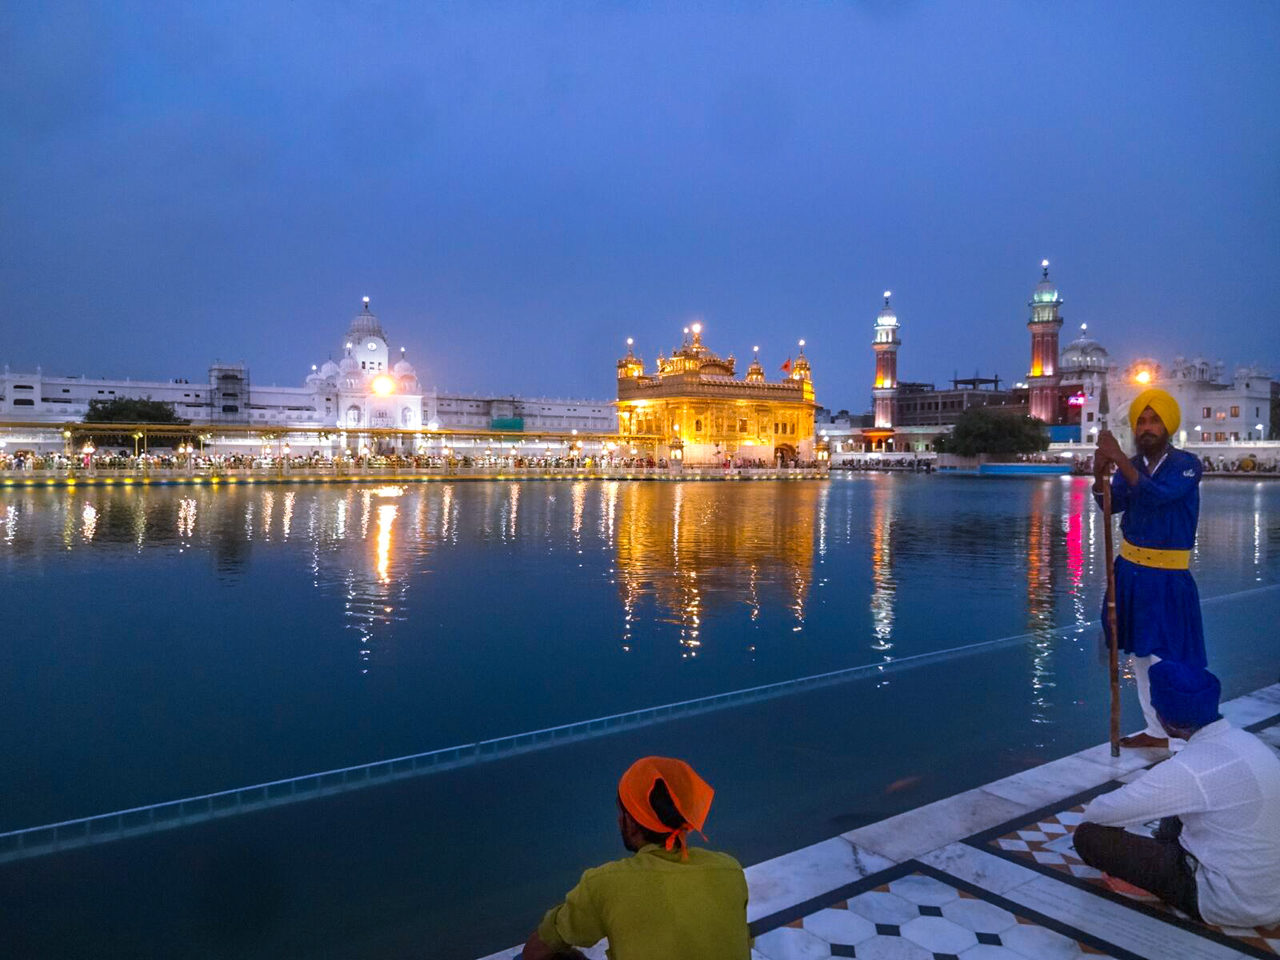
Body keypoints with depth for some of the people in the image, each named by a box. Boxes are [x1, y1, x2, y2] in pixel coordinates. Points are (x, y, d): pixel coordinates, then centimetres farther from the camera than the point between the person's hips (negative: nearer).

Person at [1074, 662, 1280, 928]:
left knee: (1089, 836, -10)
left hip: (1233, 905, -8)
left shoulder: (1192, 767, -27)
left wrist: (1090, 812, 2)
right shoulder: (1246, 739, -2)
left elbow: (1096, 814, -19)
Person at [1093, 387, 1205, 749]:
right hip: (1130, 572, 6)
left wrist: (1119, 459, -34)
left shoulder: (1186, 465, -10)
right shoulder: (1131, 465, 6)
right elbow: (1112, 505, -11)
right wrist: (1100, 473, -29)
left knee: (1168, 663, -8)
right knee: (1140, 656, 15)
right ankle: (1156, 731, 29)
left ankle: (1185, 743, 1)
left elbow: (1159, 495, -29)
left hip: (1167, 578, -6)